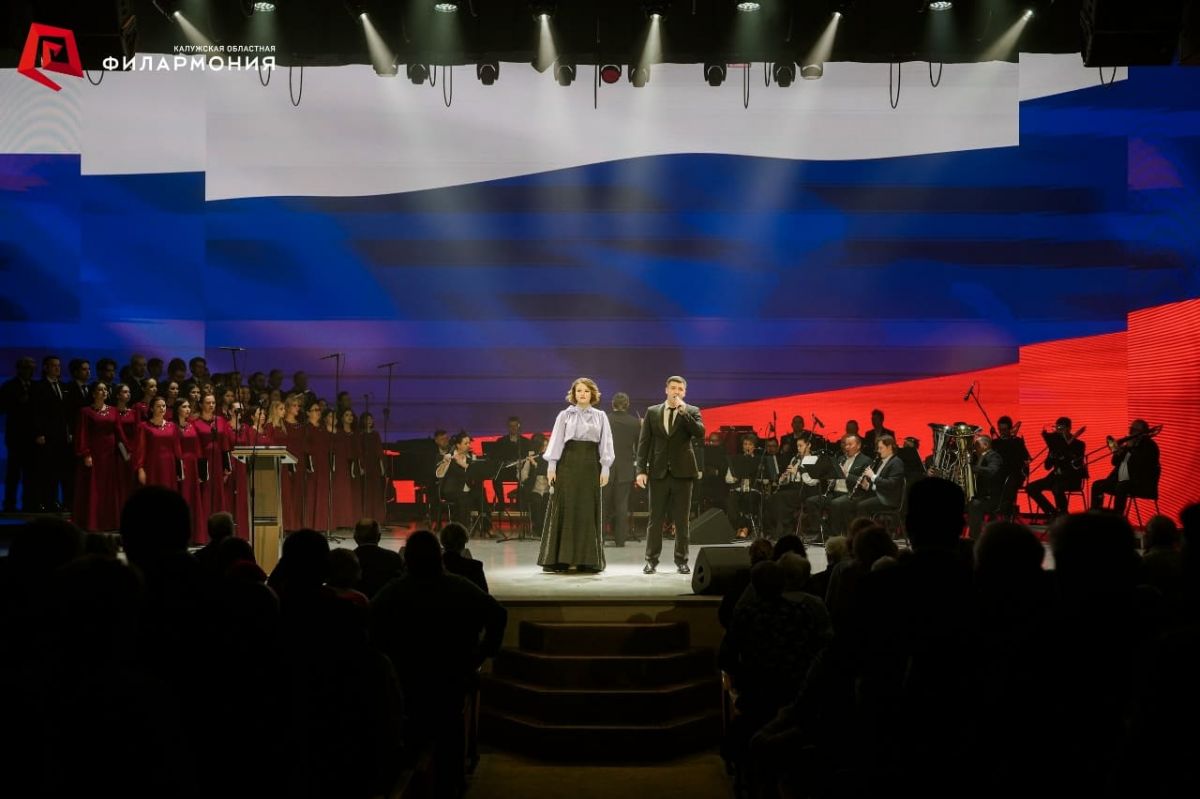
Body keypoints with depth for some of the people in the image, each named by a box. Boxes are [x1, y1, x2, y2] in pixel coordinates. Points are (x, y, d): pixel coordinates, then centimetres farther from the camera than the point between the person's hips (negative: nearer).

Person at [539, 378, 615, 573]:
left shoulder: (600, 417, 9)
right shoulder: (565, 415, 6)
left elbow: (605, 443, 7)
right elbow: (556, 440, 2)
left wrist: (605, 468, -1)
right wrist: (551, 466, -5)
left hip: (590, 464, 1)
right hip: (568, 462, -1)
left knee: (588, 510, 1)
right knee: (564, 509, -3)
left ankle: (587, 559, 5)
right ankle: (559, 558, -1)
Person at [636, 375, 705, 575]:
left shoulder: (692, 411, 5)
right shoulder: (652, 412, 7)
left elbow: (700, 433, -12)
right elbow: (644, 442, 5)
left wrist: (684, 412, -18)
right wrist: (641, 470, -3)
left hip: (682, 472, -1)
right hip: (658, 472, 1)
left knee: (682, 520, 3)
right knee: (655, 518, 3)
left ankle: (681, 561, 10)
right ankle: (651, 560, 8)